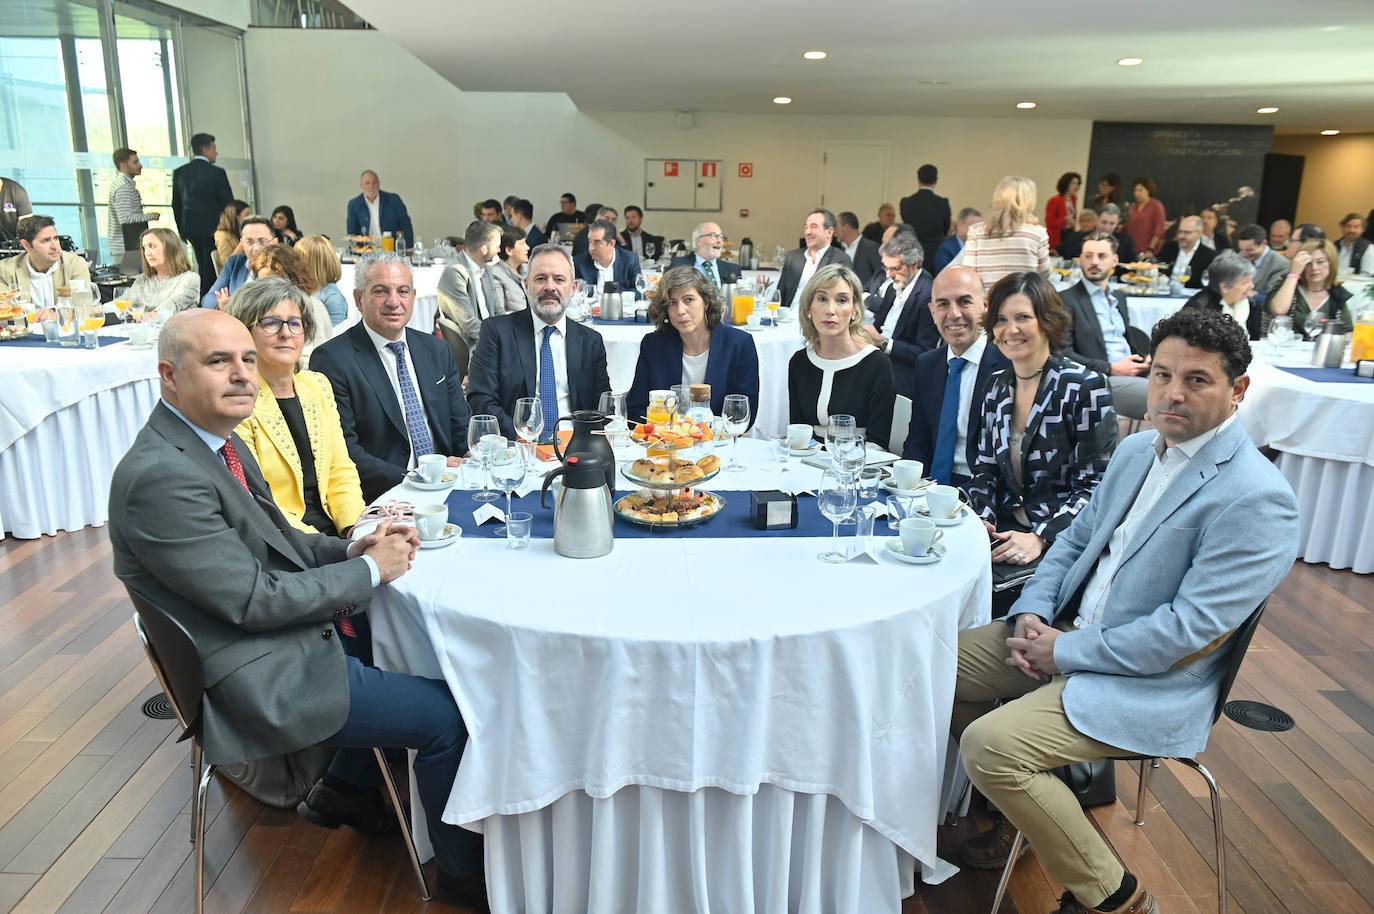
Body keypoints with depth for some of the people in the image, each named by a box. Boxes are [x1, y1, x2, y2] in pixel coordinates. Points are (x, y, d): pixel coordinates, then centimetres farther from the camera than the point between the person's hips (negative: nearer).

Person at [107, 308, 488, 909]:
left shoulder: (221, 443, 5)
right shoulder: (160, 477, -25)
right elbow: (255, 599, -24)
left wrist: (353, 548, -3)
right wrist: (370, 569, -14)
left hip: (282, 633, 10)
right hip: (262, 678, -10)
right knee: (447, 715, -8)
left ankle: (344, 790, 34)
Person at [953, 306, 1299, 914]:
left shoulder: (1256, 499, -21)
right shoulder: (1137, 449, 6)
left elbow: (1187, 630, -24)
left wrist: (1065, 650, -17)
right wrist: (1032, 613, -3)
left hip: (1151, 682, -8)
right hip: (1072, 632, 9)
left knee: (990, 745, -24)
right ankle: (1014, 805, 24)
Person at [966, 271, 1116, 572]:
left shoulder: (1086, 387, -8)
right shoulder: (997, 386, 9)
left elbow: (1094, 487, -11)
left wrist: (1041, 538, -22)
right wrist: (981, 520, -5)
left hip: (1061, 541, -5)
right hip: (1006, 531, 5)